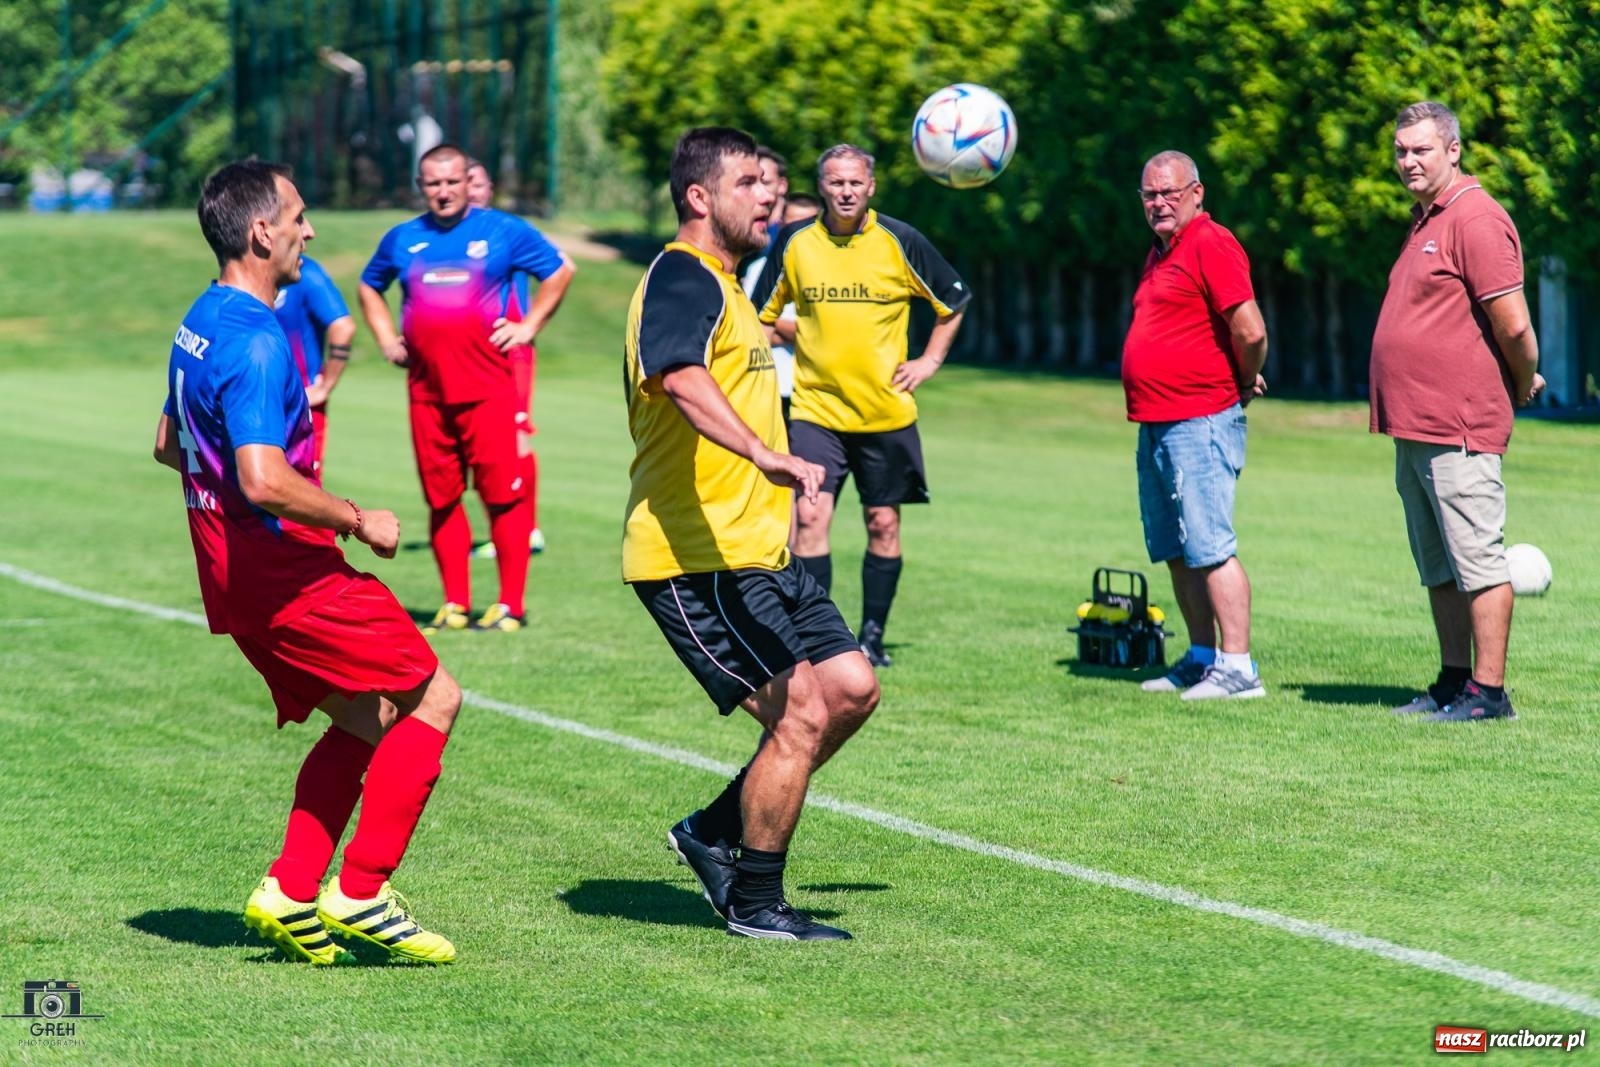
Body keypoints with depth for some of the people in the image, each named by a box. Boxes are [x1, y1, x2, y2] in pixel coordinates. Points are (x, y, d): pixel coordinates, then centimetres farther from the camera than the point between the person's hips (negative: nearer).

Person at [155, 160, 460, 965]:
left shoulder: (200, 324, 12)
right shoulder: (257, 342, -21)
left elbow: (169, 444, 26)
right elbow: (264, 479, -30)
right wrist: (358, 520, -19)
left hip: (231, 564, 10)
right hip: (280, 564, -10)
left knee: (366, 721, 16)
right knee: (432, 699, -2)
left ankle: (289, 895, 9)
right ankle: (361, 891, -3)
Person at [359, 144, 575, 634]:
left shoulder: (502, 231, 4)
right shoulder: (402, 240, 13)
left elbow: (559, 271, 12)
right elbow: (369, 286, 30)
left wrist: (528, 325, 3)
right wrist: (387, 338, 16)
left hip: (488, 386, -3)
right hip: (427, 389, 3)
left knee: (503, 493, -7)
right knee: (441, 498, 5)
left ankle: (510, 604, -2)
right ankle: (454, 603, 13)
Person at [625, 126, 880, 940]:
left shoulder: (720, 285, 20)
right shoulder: (681, 279, -14)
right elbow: (681, 379, -34)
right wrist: (766, 456, -48)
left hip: (754, 552, 10)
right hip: (695, 558, -10)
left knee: (851, 688, 8)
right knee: (802, 712, -13)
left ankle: (716, 832, 18)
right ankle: (755, 903, 0)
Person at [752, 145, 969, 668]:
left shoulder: (900, 242, -3)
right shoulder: (794, 243, 0)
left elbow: (954, 302, 10)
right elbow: (762, 314, 15)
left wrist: (928, 361, 4)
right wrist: (796, 335, 2)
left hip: (886, 410, 0)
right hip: (815, 408, 0)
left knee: (883, 525, 5)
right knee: (810, 517, -13)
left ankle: (872, 637, 17)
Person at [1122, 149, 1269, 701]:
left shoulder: (1211, 244, -12)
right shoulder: (1162, 252, 18)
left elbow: (1251, 330, -20)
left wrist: (1245, 384, -4)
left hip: (1199, 423, -10)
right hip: (1156, 425, 10)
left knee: (1209, 547, -11)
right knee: (1175, 551, 13)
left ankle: (1238, 667, -11)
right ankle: (1202, 659, 20)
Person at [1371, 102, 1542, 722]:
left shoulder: (1476, 219, -13)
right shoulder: (1425, 220, 17)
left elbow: (1513, 325, -18)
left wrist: (1524, 387, -2)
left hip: (1459, 430, -10)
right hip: (1413, 430, 10)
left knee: (1477, 561, -7)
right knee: (1438, 571, 15)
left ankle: (1488, 693, -6)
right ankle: (1453, 681, 22)